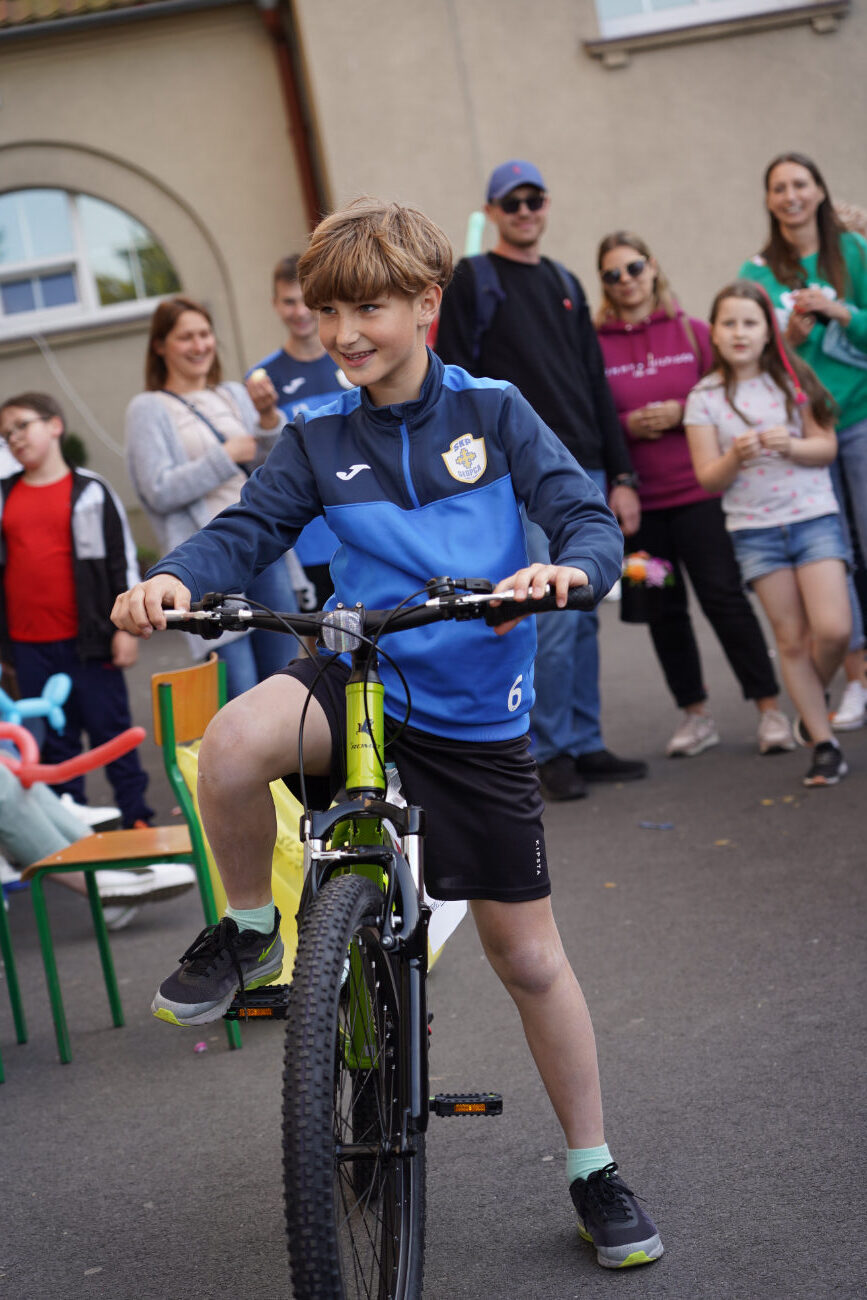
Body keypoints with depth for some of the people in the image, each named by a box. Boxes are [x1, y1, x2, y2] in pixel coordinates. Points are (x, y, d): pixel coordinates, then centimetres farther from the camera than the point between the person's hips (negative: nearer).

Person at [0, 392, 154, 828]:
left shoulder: (91, 492, 0)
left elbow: (122, 559, 0)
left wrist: (125, 626, -5)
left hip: (86, 640, -4)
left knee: (110, 728, 3)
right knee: (53, 741, 9)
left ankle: (136, 817, 11)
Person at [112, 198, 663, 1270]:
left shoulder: (492, 411, -1)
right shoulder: (318, 437, 3)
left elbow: (589, 518, -8)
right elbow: (246, 529, -7)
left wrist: (569, 567, -32)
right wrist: (173, 578, -29)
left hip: (475, 718, 0)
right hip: (359, 685, 1)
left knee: (528, 955, 5)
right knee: (235, 741, -35)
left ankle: (594, 1172, 25)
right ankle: (248, 930, -6)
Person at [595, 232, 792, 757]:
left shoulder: (693, 332, 3)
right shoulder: (595, 343, 1)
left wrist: (681, 412, -11)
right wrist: (627, 425, -12)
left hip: (698, 492, -1)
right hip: (636, 501, 1)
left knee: (725, 597, -4)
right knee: (663, 611, 7)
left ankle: (770, 708, 6)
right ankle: (697, 715, 21)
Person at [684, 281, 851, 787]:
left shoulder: (793, 380, 3)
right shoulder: (705, 397, 0)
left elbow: (827, 447, 2)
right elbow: (709, 479, -1)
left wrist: (790, 445, -17)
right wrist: (735, 456, -22)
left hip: (814, 516, 0)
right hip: (755, 530, 0)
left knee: (833, 630, -12)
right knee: (791, 638, 1)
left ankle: (813, 703, 18)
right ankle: (824, 743, 9)